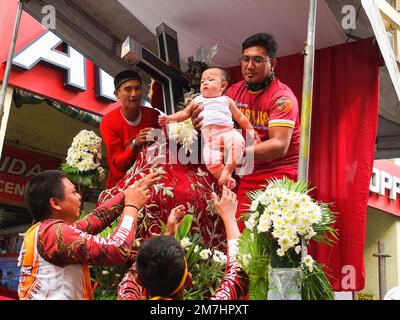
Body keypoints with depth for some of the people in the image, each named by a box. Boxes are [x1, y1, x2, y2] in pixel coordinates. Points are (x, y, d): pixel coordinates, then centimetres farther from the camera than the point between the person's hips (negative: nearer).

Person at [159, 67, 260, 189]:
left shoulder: (227, 100, 25)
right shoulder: (197, 100, 30)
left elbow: (240, 118, 24)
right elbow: (184, 113, 31)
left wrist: (251, 131, 13)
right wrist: (168, 118, 16)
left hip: (228, 132, 0)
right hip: (210, 139, 1)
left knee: (238, 140, -37)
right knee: (212, 163, -29)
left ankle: (228, 169, -31)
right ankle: (226, 180, -15)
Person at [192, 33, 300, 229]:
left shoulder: (282, 96, -12)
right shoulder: (234, 91, 7)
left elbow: (280, 145, -23)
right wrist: (201, 124, -13)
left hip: (281, 173, -5)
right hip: (249, 176, 5)